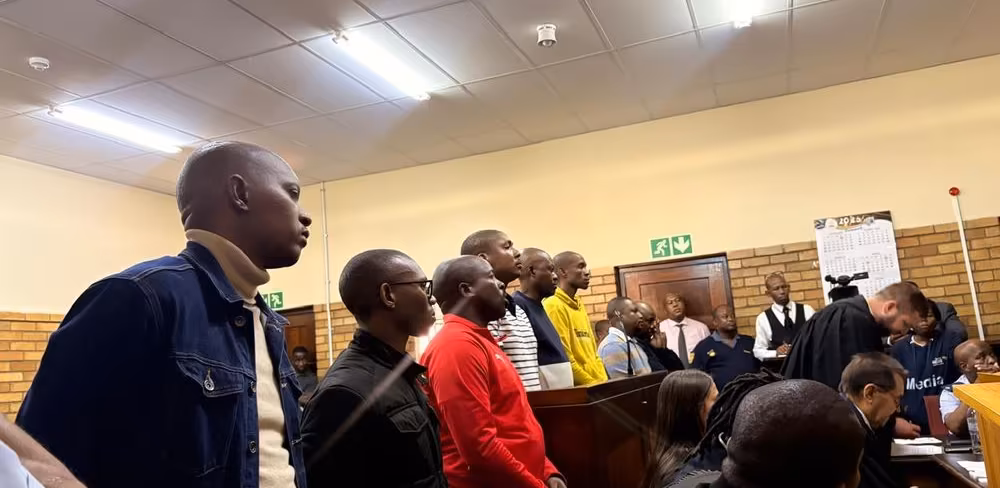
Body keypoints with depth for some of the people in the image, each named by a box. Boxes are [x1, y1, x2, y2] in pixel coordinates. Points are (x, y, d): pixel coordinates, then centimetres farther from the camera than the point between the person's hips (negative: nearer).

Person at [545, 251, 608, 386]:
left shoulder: (579, 306, 15)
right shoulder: (554, 306, -12)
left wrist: (603, 382, 6)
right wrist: (592, 384, -13)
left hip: (597, 385, 8)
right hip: (578, 388, -8)